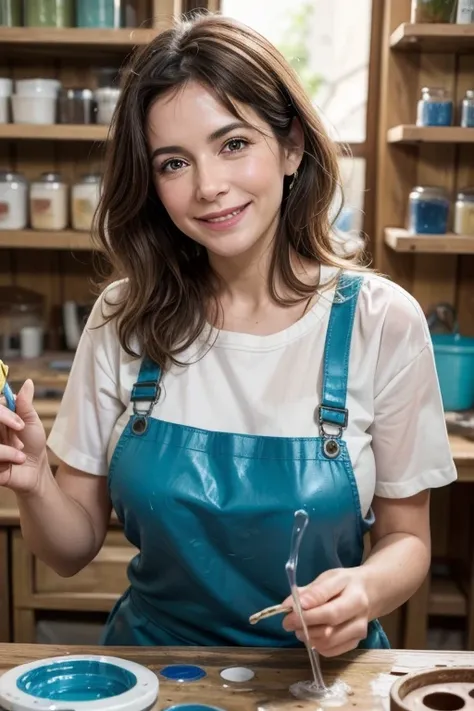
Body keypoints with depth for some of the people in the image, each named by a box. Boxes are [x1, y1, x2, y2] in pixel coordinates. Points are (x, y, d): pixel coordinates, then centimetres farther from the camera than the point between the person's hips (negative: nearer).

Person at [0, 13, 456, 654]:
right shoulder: (124, 318, -6)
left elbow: (406, 538, -1)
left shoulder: (382, 321, -12)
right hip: (152, 663, 1)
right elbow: (74, 550, -1)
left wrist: (366, 590, -22)